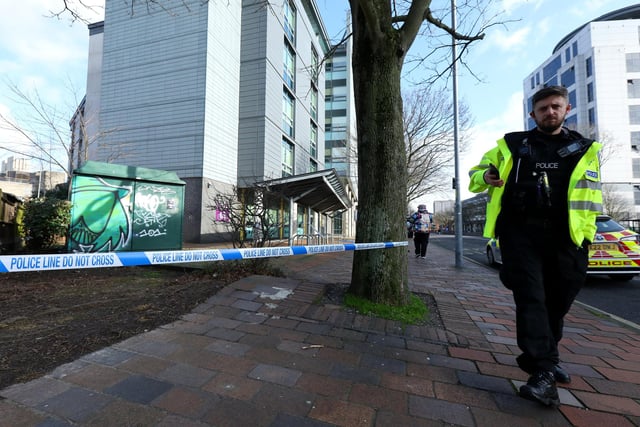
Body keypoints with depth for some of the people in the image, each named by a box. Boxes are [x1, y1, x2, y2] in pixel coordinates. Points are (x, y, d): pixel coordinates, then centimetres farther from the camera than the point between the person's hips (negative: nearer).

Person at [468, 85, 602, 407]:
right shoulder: (511, 145, 9)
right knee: (531, 298, -8)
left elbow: (589, 197, 10)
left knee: (557, 302, 14)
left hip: (562, 237, 3)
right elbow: (476, 173, 13)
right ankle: (542, 372, -2)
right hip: (520, 233, -2)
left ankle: (542, 357, 35)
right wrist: (485, 177, -11)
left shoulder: (584, 150, 13)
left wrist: (585, 238, -2)